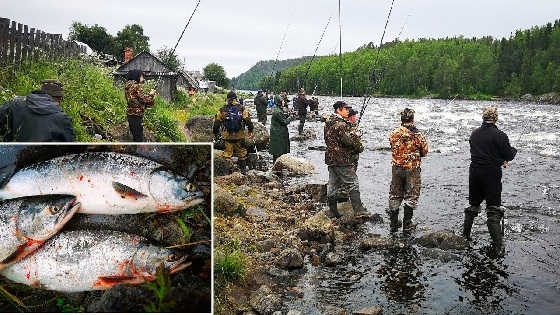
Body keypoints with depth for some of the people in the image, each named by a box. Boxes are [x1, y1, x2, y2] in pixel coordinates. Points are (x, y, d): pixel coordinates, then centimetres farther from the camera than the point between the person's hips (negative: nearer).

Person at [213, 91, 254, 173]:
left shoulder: (222, 109, 0)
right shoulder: (242, 108, -4)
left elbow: (217, 122, 5)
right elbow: (248, 121, -8)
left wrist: (216, 133, 16)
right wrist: (250, 131, 0)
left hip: (227, 136, 1)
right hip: (239, 136, 0)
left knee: (227, 153, 9)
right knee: (241, 153, 14)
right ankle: (243, 169, 21)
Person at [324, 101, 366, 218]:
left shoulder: (328, 122, 13)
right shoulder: (341, 124, -16)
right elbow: (349, 140, -22)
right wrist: (359, 147, -4)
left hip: (330, 158, 9)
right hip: (342, 159, -9)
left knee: (333, 184, 12)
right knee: (353, 183, -3)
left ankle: (332, 210, 18)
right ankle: (358, 210, -2)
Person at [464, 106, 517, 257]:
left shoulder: (474, 133, 5)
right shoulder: (500, 135, -13)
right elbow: (509, 156, -8)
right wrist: (514, 150, 16)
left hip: (474, 172, 5)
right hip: (492, 175, -5)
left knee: (473, 205, 20)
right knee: (494, 210, 0)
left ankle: (465, 235, 30)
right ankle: (498, 247, 1)